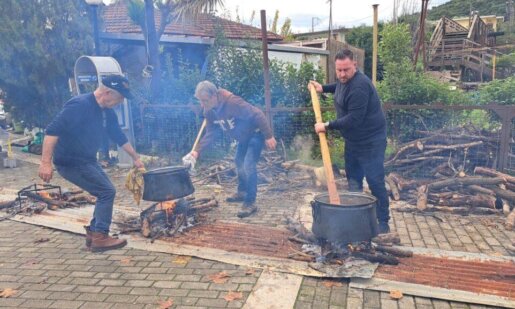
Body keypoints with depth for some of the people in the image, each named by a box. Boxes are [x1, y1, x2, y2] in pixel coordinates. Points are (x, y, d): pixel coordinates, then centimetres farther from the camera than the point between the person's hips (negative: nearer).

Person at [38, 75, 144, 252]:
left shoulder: (107, 112, 4)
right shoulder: (80, 105, -24)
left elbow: (118, 136, 16)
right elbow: (52, 131, -28)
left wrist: (135, 157, 20)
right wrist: (46, 162, -32)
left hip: (87, 160, 10)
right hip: (70, 162, -9)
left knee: (106, 192, 11)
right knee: (107, 191, -11)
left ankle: (93, 232, 22)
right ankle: (100, 238, -1)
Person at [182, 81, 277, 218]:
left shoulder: (232, 102, -34)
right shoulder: (209, 112, -9)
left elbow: (257, 115, -31)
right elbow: (210, 134, -5)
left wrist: (269, 136, -30)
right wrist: (196, 151, -16)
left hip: (256, 133, -9)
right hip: (243, 137, 9)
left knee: (248, 166, -17)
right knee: (239, 162, 21)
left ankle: (250, 203, -9)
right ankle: (242, 192, 41)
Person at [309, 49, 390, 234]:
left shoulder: (359, 87, -27)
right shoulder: (344, 79, 4)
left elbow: (354, 119, -30)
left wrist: (327, 126, -24)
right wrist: (323, 88, 19)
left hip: (370, 141, -10)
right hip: (352, 139, 10)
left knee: (375, 182, -6)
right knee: (353, 179, 16)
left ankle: (383, 223, 7)